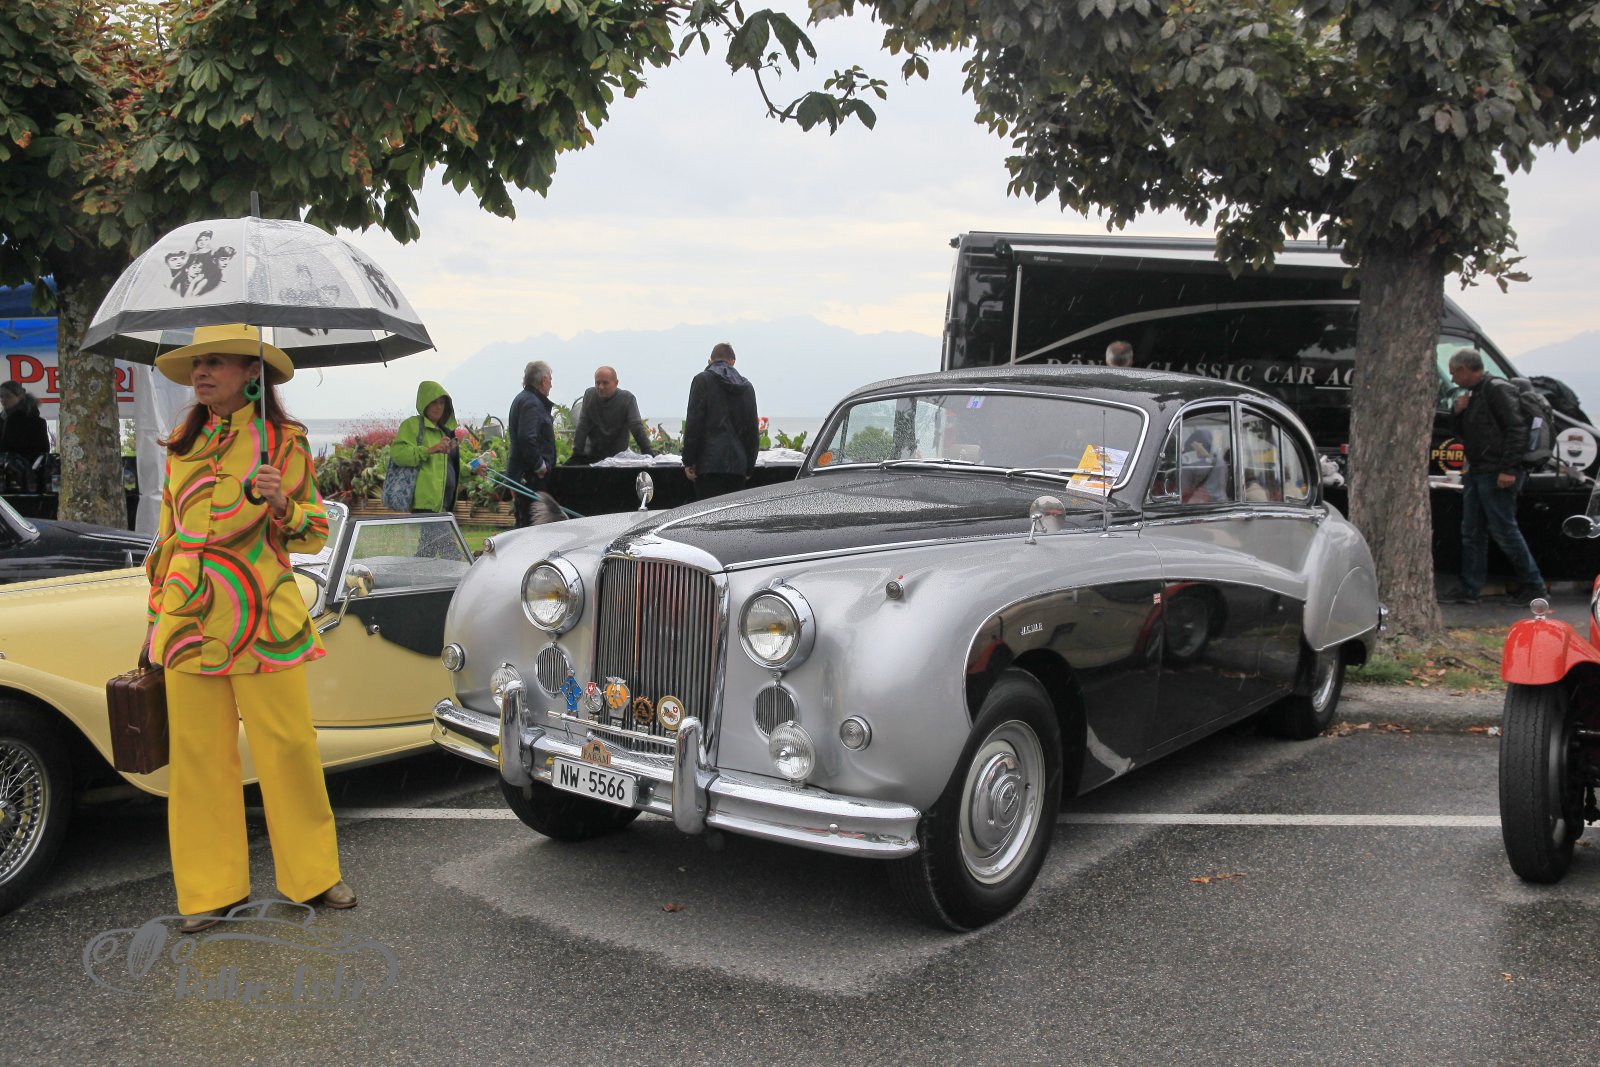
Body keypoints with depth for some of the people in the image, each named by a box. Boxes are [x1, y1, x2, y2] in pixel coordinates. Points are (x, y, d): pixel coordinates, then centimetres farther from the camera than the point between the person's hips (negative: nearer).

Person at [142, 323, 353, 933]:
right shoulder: (181, 448, 12)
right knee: (198, 752, 4)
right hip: (190, 622, 3)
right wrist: (156, 620, 17)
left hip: (262, 619, -3)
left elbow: (315, 533, 3)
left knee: (287, 745, 0)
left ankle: (312, 875, 15)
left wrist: (283, 505, -18)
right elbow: (168, 536, 18)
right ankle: (210, 889, 16)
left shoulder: (283, 443, 2)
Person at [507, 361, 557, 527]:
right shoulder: (531, 403, -15)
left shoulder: (522, 399, 18)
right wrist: (540, 465, -18)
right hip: (530, 476, -11)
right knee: (531, 523, -10)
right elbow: (527, 438, -25)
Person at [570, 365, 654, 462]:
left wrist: (649, 453, -23)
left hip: (618, 456, -2)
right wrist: (577, 453, -10)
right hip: (591, 456, 2)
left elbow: (637, 428, -14)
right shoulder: (589, 395, 0)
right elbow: (582, 427, -1)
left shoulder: (627, 398, -9)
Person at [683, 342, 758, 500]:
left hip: (710, 463, -5)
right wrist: (749, 467, 21)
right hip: (738, 466, 5)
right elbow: (752, 431, 16)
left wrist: (688, 461, -5)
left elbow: (693, 423, -7)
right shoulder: (746, 386, 16)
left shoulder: (702, 380, 1)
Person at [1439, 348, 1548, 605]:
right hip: (1476, 472, 10)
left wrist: (1509, 469, -24)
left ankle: (1534, 586, 6)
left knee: (1503, 530, -5)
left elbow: (1517, 429, -19)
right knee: (1472, 532, 9)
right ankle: (1469, 589, 12)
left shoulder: (1497, 389, -11)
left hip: (1497, 475, -10)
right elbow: (1464, 434, 24)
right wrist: (1460, 412, 4)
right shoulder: (1474, 394, 17)